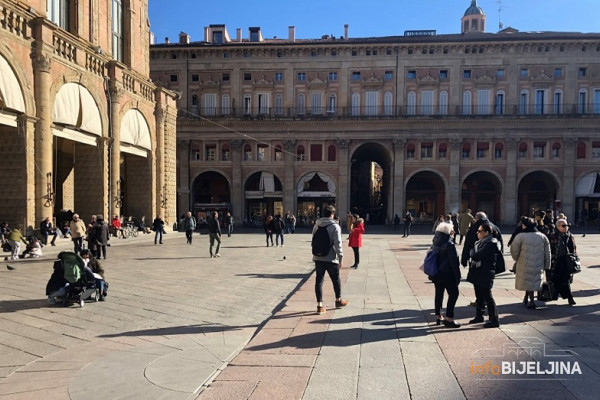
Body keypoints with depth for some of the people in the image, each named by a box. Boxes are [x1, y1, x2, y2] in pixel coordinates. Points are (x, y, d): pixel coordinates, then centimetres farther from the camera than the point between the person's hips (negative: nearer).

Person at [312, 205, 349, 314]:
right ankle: (338, 300, 32)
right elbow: (337, 244, -15)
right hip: (330, 259, -4)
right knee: (336, 279, 16)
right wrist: (340, 258, -8)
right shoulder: (335, 226, -12)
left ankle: (319, 305, 6)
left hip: (318, 258, 4)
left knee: (319, 280, 6)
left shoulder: (316, 225, 5)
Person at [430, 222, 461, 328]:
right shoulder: (449, 244, -19)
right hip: (447, 274, -8)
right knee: (453, 293, 2)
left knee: (439, 294, 15)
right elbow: (454, 261, -17)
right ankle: (448, 318, 0)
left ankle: (438, 316, 23)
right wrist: (457, 276, -10)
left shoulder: (435, 243, 4)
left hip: (436, 274, 8)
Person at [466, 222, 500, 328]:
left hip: (485, 274, -9)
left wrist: (472, 252, -4)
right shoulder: (480, 242, 10)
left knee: (487, 297, -1)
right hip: (477, 273, 9)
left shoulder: (491, 243, -19)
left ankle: (494, 320, 9)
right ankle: (479, 316, 32)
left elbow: (476, 256, -22)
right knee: (479, 296, 19)